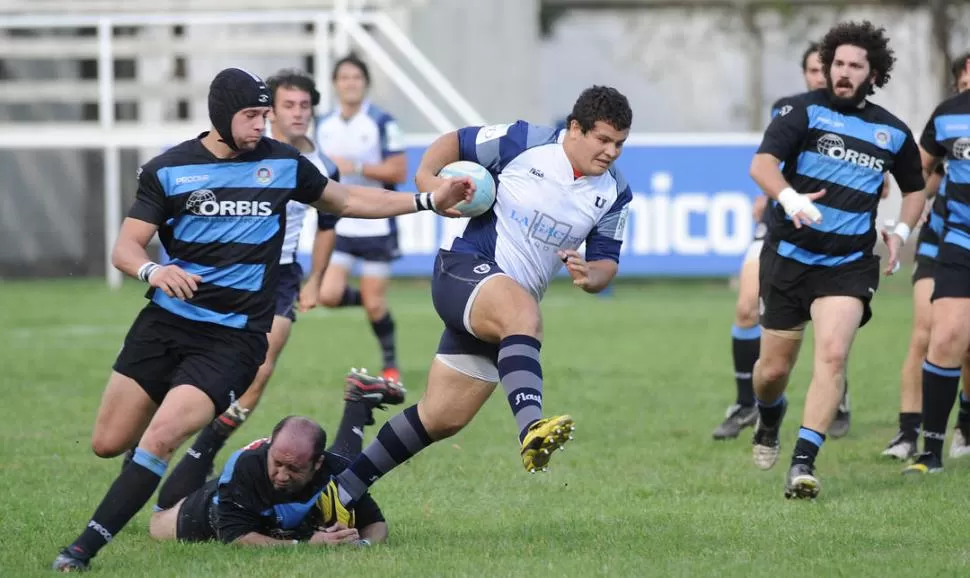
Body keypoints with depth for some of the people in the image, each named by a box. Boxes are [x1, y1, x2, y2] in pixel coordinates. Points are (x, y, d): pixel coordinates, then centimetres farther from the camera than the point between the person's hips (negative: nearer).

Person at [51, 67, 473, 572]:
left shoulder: (282, 163, 5)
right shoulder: (167, 170, 0)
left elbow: (346, 201, 21)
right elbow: (125, 248, -2)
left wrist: (428, 201, 15)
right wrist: (153, 271, -25)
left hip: (234, 337, -2)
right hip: (165, 322, 2)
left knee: (159, 440, -20)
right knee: (108, 444, 2)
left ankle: (85, 548, -14)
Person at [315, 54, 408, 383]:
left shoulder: (382, 123, -8)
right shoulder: (324, 126, 9)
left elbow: (399, 172, -13)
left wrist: (357, 167, -20)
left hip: (376, 226, -4)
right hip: (338, 226, 4)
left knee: (374, 304, -2)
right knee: (328, 295, -11)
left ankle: (391, 365, 18)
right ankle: (370, 302, 21)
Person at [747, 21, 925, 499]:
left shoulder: (893, 132, 6)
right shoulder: (806, 110, -5)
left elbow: (914, 188, 24)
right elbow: (762, 164, -19)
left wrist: (901, 230, 4)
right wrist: (789, 197, -40)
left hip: (849, 265, 1)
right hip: (789, 257, -1)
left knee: (832, 355, -21)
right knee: (773, 369, 6)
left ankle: (803, 464, -20)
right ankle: (769, 421, 42)